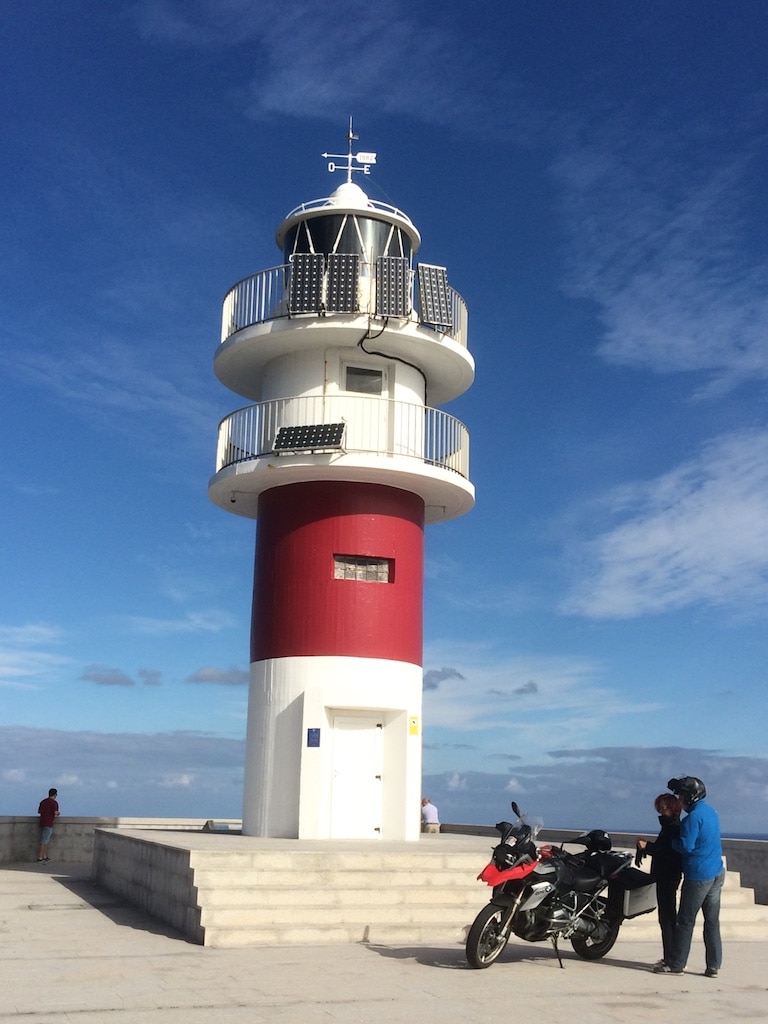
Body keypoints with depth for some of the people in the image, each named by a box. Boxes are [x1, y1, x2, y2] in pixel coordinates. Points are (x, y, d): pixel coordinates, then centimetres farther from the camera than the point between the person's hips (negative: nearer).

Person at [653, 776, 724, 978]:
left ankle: (676, 964, 5)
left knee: (686, 921, -1)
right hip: (717, 873, 9)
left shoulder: (694, 817, -18)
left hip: (698, 876, -9)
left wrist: (672, 841, -4)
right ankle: (713, 965, 13)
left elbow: (686, 846, -22)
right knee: (712, 921, 10)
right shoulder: (711, 811, 10)